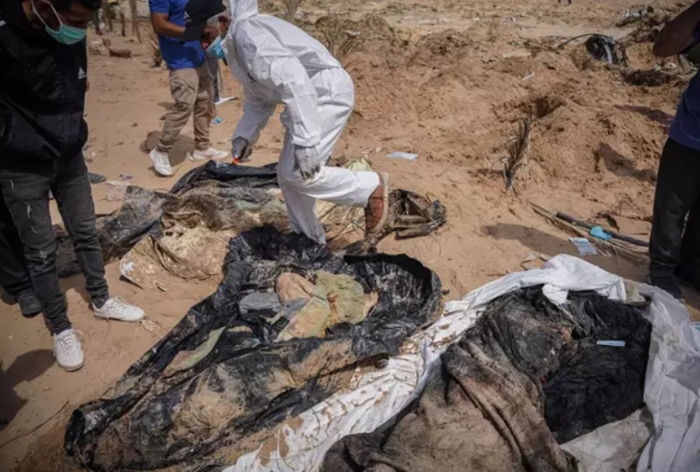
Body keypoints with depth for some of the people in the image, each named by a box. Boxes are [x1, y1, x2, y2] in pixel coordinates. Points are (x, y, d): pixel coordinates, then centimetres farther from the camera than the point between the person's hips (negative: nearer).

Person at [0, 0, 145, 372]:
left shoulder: (70, 34, -6)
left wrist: (73, 136, 9)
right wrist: (38, 148, -16)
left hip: (69, 156, 6)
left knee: (86, 233, 16)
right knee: (41, 251, 6)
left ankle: (101, 301, 35)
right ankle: (60, 329, 23)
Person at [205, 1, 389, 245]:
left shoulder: (247, 32, -18)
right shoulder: (234, 44, 15)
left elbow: (294, 80, -29)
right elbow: (258, 100, 23)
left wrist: (305, 142, -32)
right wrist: (243, 135, 8)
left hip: (327, 93, -10)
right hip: (309, 97, 10)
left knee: (298, 174, -16)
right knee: (288, 174, 11)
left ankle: (371, 188, -1)